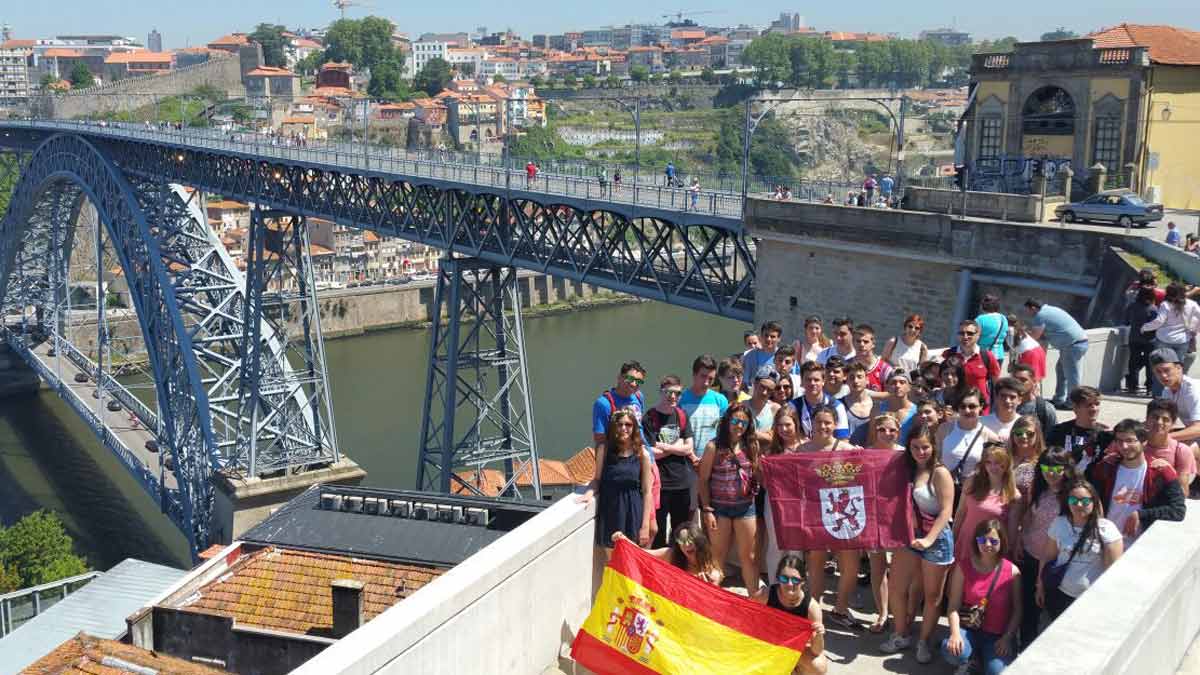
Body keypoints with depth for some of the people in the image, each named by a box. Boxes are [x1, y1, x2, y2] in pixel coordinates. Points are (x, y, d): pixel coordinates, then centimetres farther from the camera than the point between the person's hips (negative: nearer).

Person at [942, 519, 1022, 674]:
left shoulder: (1012, 571, -3)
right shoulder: (964, 566, -2)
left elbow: (1017, 610, 1)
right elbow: (954, 605, -4)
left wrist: (1007, 638, -12)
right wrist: (955, 633, -20)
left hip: (998, 635, -1)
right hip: (969, 629, 1)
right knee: (951, 652, -31)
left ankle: (985, 656, 10)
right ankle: (968, 661, 6)